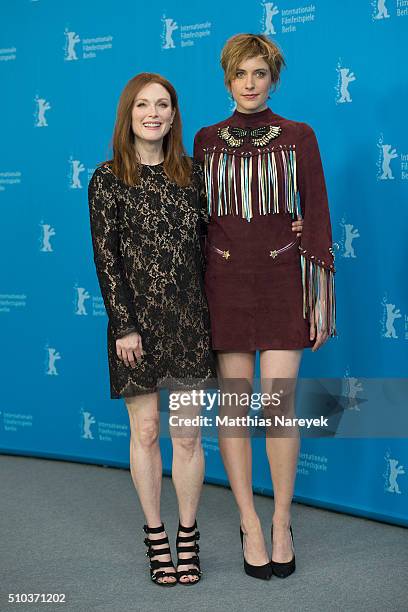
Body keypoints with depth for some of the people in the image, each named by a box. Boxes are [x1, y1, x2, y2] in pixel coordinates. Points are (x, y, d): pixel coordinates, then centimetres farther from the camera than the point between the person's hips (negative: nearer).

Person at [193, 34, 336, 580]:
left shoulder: (298, 136, 4)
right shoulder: (207, 140, 10)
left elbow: (316, 215, 1)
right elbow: (198, 217, 12)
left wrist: (320, 295, -4)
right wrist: (195, 290, 5)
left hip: (283, 278, -2)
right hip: (224, 279, 2)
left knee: (279, 405, -6)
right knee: (233, 404, 2)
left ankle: (282, 523, 13)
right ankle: (250, 524, 16)